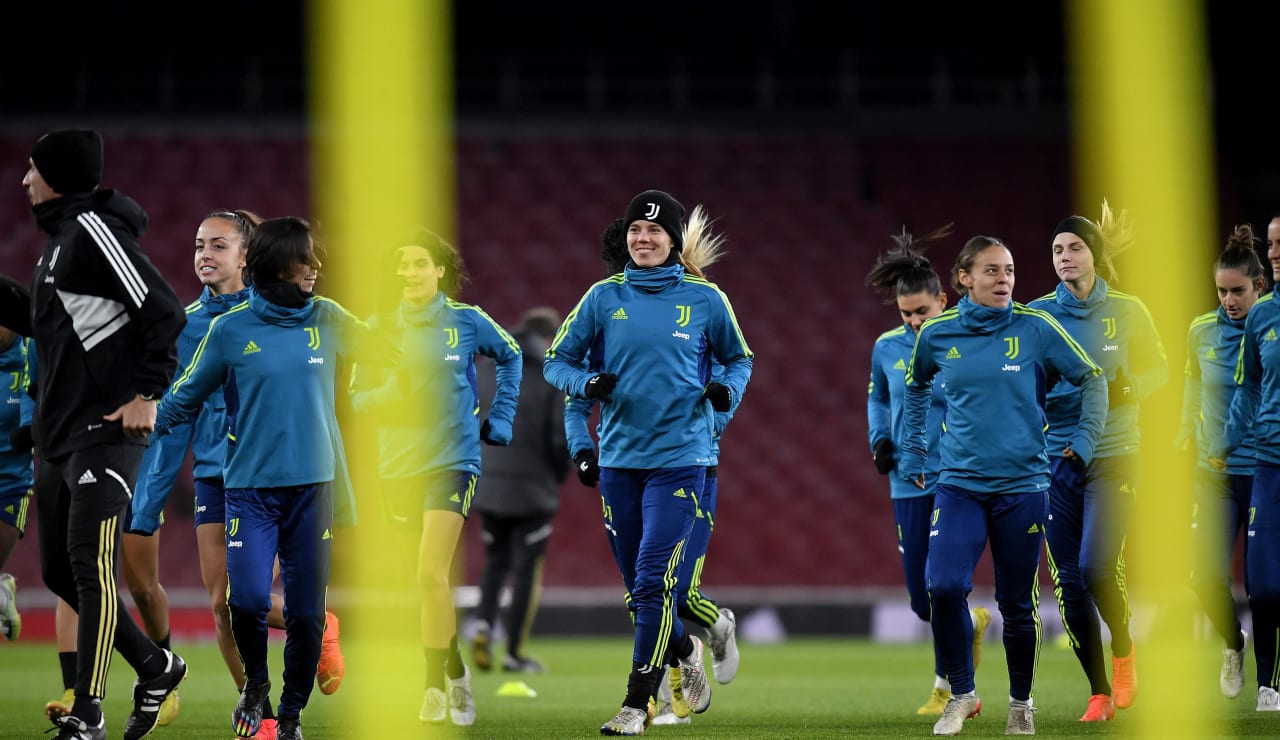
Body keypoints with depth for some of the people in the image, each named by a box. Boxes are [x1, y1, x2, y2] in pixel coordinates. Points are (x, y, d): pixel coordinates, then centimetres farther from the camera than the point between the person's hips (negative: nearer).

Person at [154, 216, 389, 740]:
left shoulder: (328, 319, 4)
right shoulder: (230, 329, -1)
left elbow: (391, 353, 20)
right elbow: (185, 398, 8)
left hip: (312, 485, 2)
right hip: (250, 486, -2)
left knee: (307, 611, 2)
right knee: (247, 599, -16)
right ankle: (255, 682, 14)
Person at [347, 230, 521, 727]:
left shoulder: (466, 321, -2)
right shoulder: (380, 326, 3)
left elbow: (510, 357, 16)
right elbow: (358, 397, 5)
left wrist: (498, 420, 10)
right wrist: (390, 392, -15)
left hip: (453, 461, -3)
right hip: (399, 466, 3)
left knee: (431, 576, -16)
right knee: (429, 581, 10)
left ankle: (435, 690, -11)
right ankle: (456, 673, 26)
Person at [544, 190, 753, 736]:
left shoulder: (704, 299, 0)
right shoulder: (605, 296, 3)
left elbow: (738, 358, 14)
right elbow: (557, 360, 8)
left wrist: (728, 390, -7)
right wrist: (586, 383, -13)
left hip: (679, 458, -3)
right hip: (619, 458, 3)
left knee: (652, 582, -13)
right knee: (636, 587, 11)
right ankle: (686, 651, 40)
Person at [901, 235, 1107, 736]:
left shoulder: (1035, 329, -4)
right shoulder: (937, 334, 1)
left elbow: (1092, 378, 6)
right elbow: (916, 386, 22)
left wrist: (1085, 439, -2)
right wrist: (912, 450, 21)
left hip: (1022, 484, -1)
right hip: (959, 483, 1)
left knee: (1016, 602, 6)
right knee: (944, 586, -18)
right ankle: (962, 693, 1)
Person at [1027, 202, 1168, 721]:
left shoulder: (1127, 312, 0)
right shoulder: (1037, 314, 3)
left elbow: (1159, 368, 10)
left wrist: (1129, 388, -10)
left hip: (1113, 456, -2)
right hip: (1055, 459, 2)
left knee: (1097, 567, -17)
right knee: (1068, 580, 0)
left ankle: (1123, 649, 14)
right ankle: (1099, 693, 13)